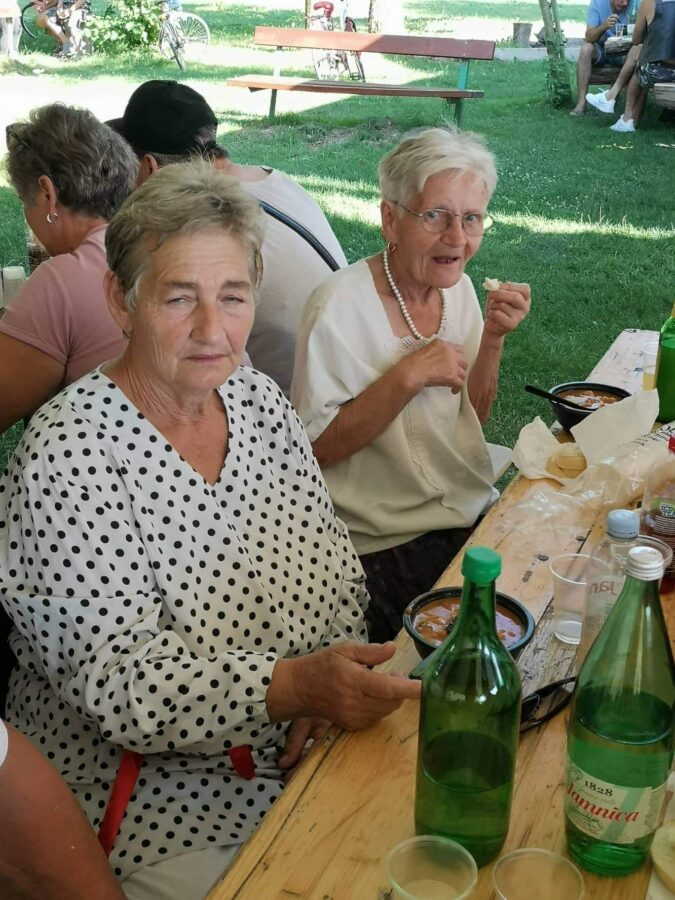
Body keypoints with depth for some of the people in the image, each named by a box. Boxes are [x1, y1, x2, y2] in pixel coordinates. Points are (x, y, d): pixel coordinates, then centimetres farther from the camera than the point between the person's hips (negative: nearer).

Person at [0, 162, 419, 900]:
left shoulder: (258, 398, 0)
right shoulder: (69, 455, -20)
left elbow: (334, 564, 6)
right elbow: (118, 682, -24)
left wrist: (337, 689, -12)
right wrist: (295, 686, -37)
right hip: (164, 812, -5)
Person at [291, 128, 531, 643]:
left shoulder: (459, 288, 4)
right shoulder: (338, 309, -17)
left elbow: (471, 421, 11)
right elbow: (315, 449, -16)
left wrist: (493, 337, -5)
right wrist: (406, 377, -24)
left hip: (477, 514, 7)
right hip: (386, 546, -6)